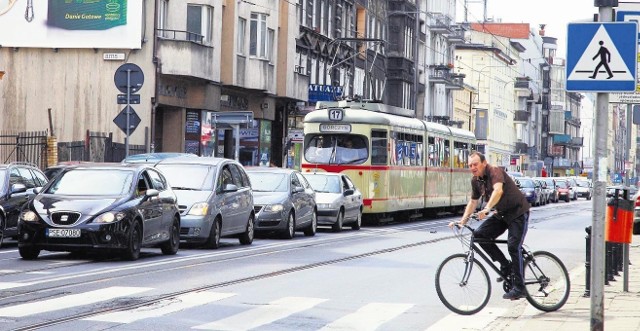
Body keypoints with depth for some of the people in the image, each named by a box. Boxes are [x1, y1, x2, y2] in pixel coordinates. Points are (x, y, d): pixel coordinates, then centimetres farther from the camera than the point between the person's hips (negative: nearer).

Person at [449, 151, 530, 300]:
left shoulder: (495, 172, -23)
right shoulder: (476, 180, 1)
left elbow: (498, 190, -42)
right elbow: (473, 201, 12)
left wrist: (487, 209, -55)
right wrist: (463, 220, 2)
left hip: (518, 212, -8)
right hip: (501, 214, 8)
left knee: (513, 247, -16)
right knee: (479, 234, -8)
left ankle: (519, 288, -10)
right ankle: (505, 266, 5)